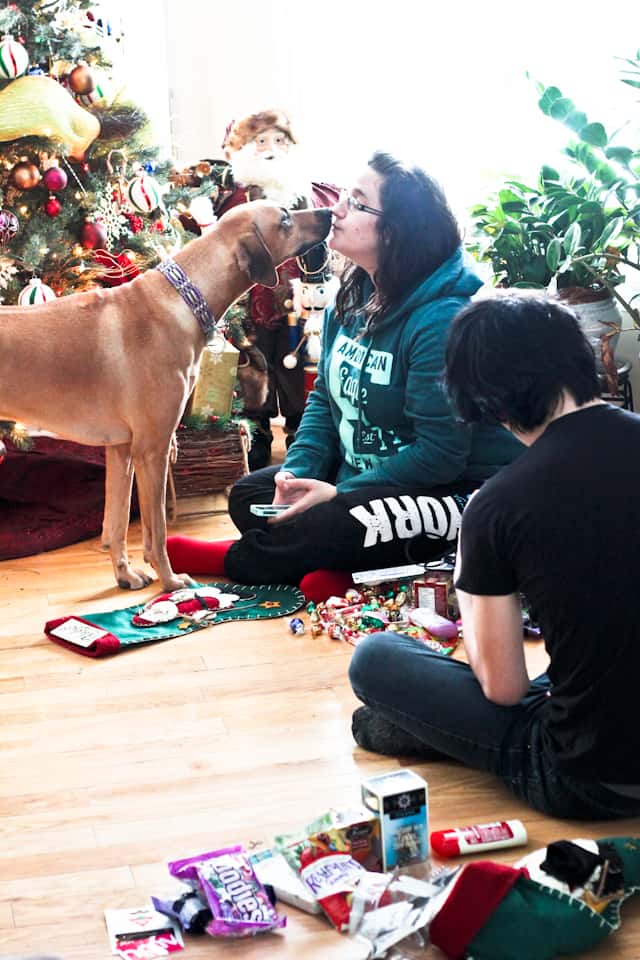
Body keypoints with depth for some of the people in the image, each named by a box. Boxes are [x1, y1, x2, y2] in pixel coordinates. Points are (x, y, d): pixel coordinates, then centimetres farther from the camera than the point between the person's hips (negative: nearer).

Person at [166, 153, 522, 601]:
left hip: (454, 490, -9)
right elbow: (326, 398, 10)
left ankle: (233, 559, 1)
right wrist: (297, 472, -8)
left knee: (323, 527, -28)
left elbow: (439, 452, -25)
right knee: (248, 496, 0)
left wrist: (339, 493, -23)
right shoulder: (354, 296, 3)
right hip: (357, 475, 9)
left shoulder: (440, 318, -25)